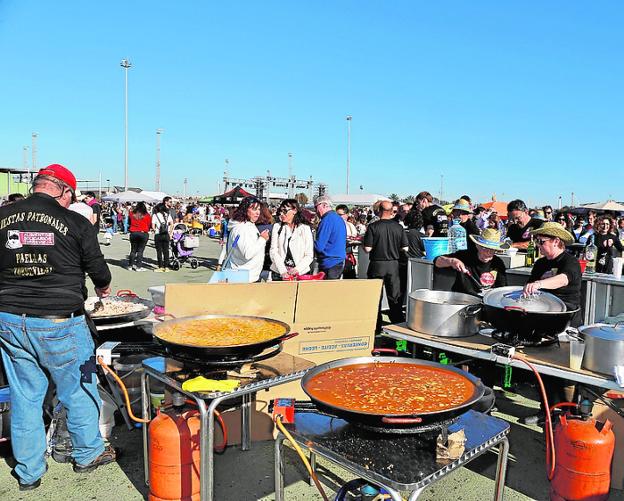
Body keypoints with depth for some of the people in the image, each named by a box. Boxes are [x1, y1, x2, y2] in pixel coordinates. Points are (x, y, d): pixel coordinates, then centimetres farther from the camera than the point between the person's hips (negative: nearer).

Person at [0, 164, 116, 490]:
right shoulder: (75, 222, -10)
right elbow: (98, 269, 0)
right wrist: (103, 288, 21)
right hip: (59, 323, -4)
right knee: (78, 390, 13)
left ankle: (29, 472, 28)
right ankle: (88, 454, 30)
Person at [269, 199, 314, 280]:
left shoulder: (305, 228, 1)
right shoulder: (277, 227, 6)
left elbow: (309, 255, -1)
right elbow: (273, 251, -1)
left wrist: (297, 269, -16)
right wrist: (283, 271, -13)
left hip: (300, 274, -1)